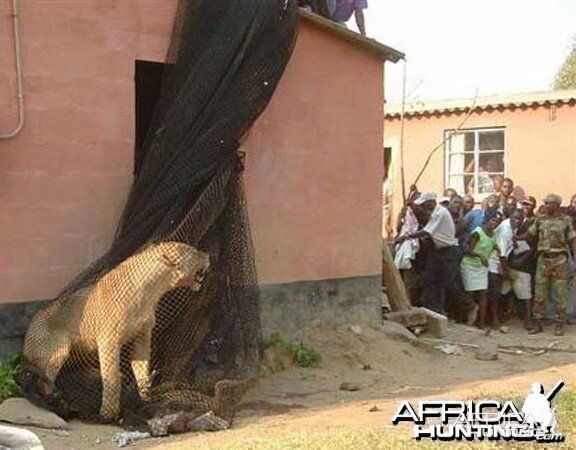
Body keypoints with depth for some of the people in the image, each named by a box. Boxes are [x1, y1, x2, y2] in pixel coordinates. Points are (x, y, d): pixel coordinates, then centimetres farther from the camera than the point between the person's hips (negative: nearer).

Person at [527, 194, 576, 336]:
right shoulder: (540, 220, 7)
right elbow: (529, 234, 3)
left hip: (559, 260, -3)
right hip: (543, 259, 3)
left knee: (560, 294, 2)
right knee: (540, 293, 4)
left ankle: (559, 325, 10)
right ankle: (537, 323, 10)